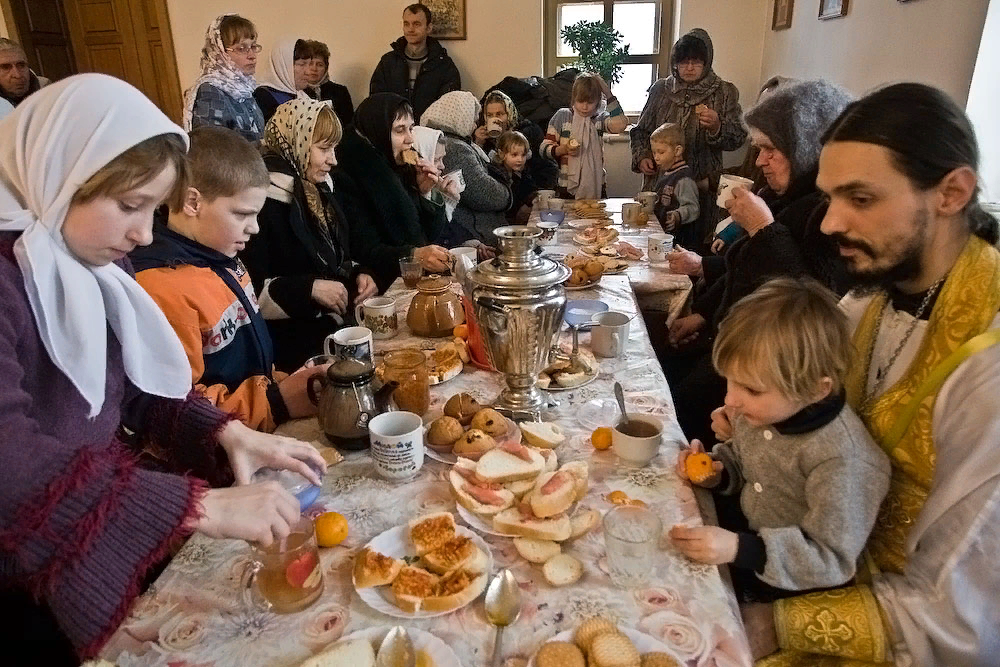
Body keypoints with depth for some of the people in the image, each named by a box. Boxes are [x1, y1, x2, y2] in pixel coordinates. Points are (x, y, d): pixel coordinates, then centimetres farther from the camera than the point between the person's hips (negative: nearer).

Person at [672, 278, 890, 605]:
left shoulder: (842, 460, -32)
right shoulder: (766, 408, -11)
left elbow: (832, 559, -27)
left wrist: (739, 549, -36)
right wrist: (716, 470, -12)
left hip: (788, 584, -6)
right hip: (748, 527, 6)